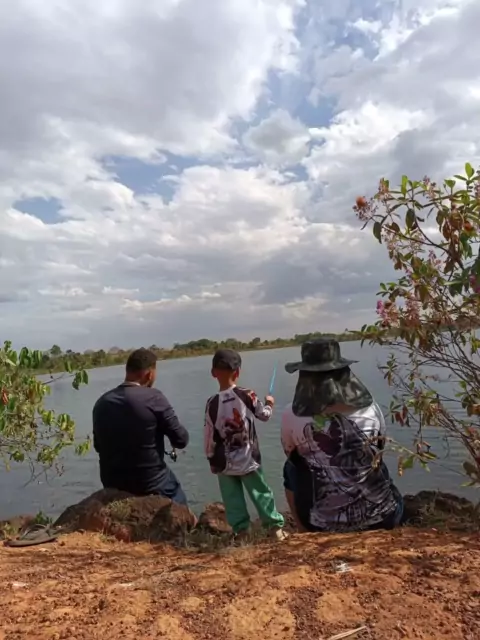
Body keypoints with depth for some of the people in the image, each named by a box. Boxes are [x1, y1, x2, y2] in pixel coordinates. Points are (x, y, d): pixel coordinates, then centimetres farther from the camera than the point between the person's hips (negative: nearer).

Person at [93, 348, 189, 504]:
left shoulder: (102, 403, 0)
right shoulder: (153, 398, -17)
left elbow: (98, 446, 13)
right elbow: (181, 440, -12)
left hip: (114, 486, 5)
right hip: (153, 485, -5)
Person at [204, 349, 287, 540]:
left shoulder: (212, 403, -15)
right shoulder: (247, 395, -15)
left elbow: (210, 436, -8)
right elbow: (264, 415, 1)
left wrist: (211, 459, 7)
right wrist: (269, 404, 22)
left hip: (224, 462, 0)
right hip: (248, 459, 1)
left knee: (233, 500, 13)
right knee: (261, 493, 14)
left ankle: (241, 530, 18)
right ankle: (276, 527, 20)